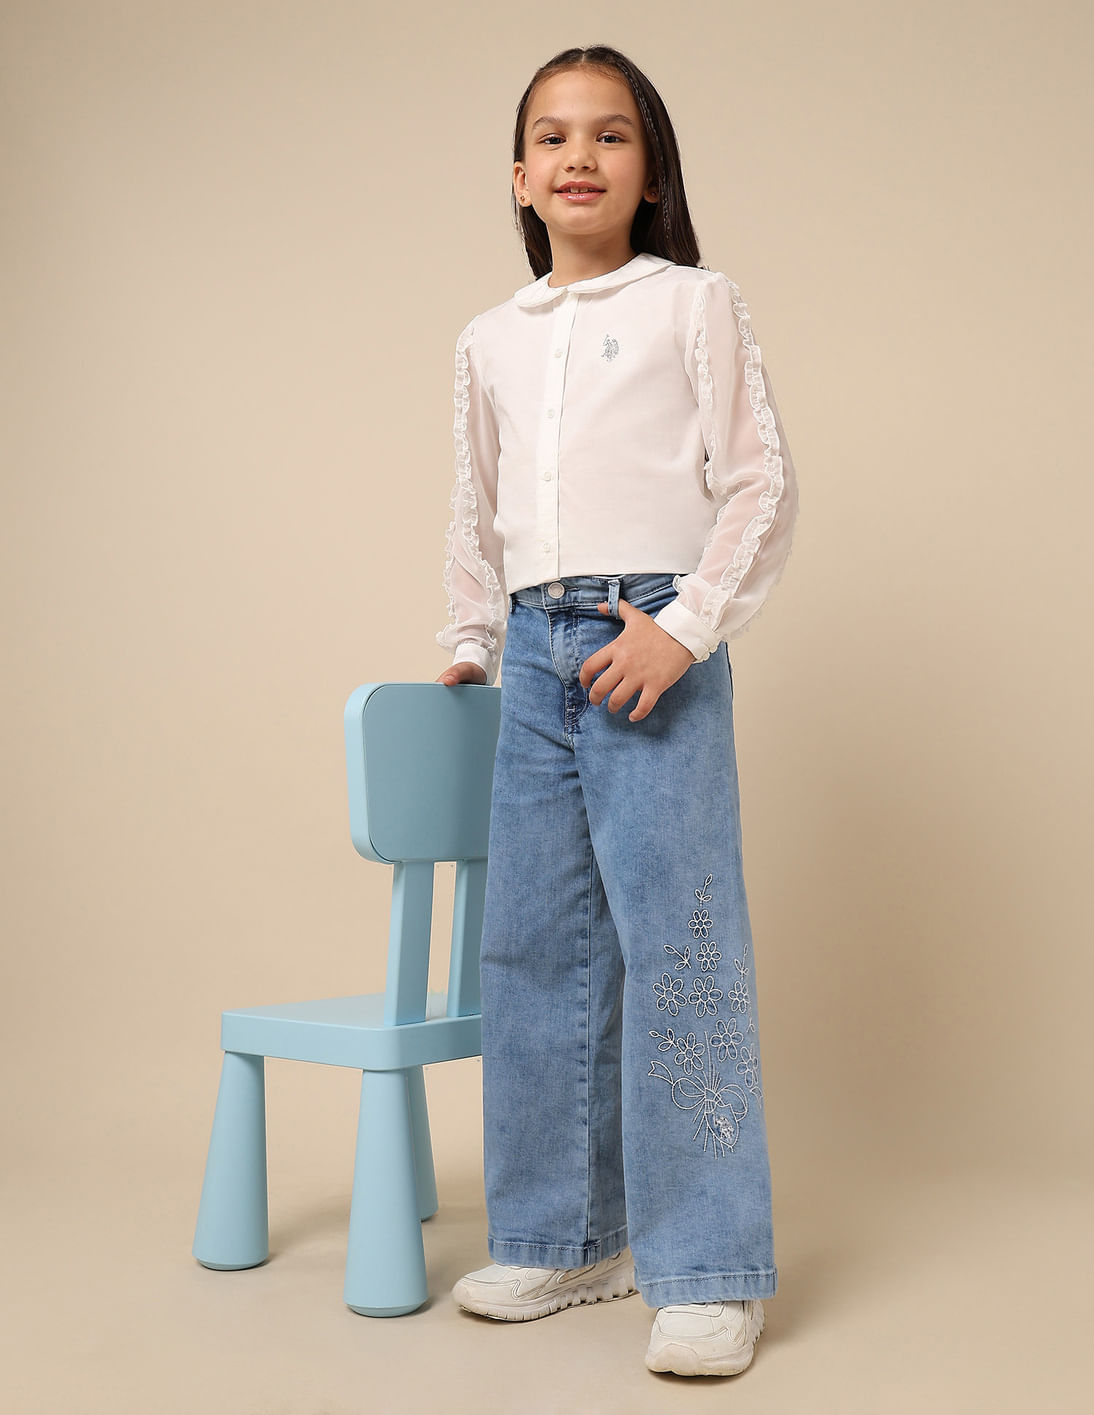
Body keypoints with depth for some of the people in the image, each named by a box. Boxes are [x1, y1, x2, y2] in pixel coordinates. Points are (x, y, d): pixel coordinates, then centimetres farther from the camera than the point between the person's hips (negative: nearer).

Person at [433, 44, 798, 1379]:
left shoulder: (694, 304, 3)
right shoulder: (489, 340, 17)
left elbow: (761, 484, -3)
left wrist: (684, 626, -12)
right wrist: (472, 645, 22)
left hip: (652, 641, -5)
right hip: (536, 654, 5)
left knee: (676, 942, -8)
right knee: (535, 946, 7)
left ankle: (707, 1270, 1)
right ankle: (564, 1237, 20)